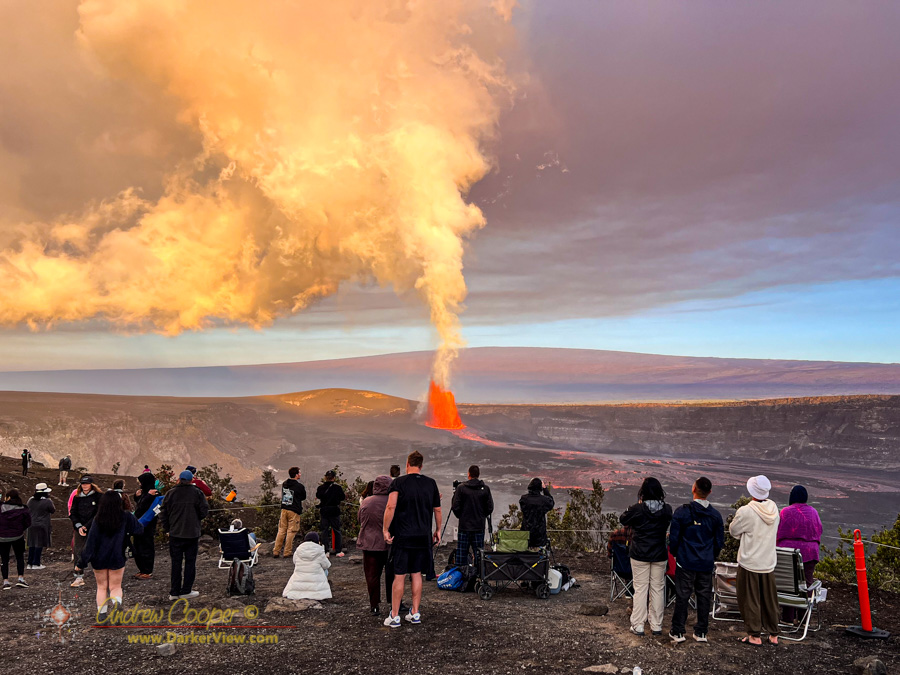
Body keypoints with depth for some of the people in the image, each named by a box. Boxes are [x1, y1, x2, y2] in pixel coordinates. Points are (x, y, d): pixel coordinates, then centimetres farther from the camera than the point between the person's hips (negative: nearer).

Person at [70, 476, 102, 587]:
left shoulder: (98, 496, -3)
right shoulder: (77, 497, 9)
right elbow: (72, 513, 8)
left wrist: (86, 526, -12)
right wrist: (79, 526, -7)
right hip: (80, 529, 3)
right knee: (78, 551, -3)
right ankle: (79, 577, 3)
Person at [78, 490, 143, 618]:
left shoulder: (98, 519, -9)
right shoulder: (126, 517, -8)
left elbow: (91, 541, -8)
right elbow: (139, 529, 4)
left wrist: (83, 561, -3)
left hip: (99, 560, 1)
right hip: (117, 558, -1)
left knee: (101, 587, 16)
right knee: (116, 586, 10)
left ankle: (101, 614, 11)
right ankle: (116, 599, -21)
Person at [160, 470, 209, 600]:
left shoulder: (170, 493, -1)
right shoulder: (197, 493, -5)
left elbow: (163, 513, 1)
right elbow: (204, 511, -5)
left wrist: (168, 528, 11)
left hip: (175, 534, 2)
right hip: (192, 534, -2)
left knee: (176, 562, 9)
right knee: (190, 562, 8)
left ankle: (174, 592, 12)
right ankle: (186, 590, 10)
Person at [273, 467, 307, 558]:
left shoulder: (284, 484, 7)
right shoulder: (300, 486, -10)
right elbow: (304, 497, 5)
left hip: (284, 509, 5)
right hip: (294, 511, -5)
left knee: (281, 530, 11)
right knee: (291, 532, 1)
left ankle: (276, 551, 11)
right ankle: (287, 553, 2)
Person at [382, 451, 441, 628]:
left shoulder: (398, 482, -7)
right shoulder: (431, 483, 4)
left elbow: (391, 507, -18)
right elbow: (437, 510, 10)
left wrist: (385, 530, -11)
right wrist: (438, 530, 21)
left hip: (402, 536, -3)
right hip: (423, 537, 3)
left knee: (399, 576, 2)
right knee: (416, 574, 13)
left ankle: (394, 616, 7)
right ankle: (415, 613, 19)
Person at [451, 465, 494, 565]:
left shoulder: (461, 488, -6)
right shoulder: (485, 489, -1)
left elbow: (455, 507, -8)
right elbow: (490, 508, 0)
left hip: (464, 526, -1)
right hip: (479, 526, 2)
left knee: (461, 553, 5)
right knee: (478, 553, 7)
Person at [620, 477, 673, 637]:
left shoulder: (637, 509, -15)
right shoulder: (667, 510, -7)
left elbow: (622, 519, 1)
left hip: (639, 555, -2)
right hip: (660, 555, 2)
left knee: (640, 588, 5)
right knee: (658, 589, 11)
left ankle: (638, 625, 7)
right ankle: (656, 625, 17)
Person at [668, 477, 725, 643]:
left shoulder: (682, 511, -12)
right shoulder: (715, 515, -1)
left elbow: (674, 537, -8)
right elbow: (719, 541, 6)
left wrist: (674, 553, 9)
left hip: (686, 561, -3)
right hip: (707, 564, 3)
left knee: (682, 596, 4)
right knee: (704, 596, 12)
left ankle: (678, 632, 11)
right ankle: (701, 632, 19)